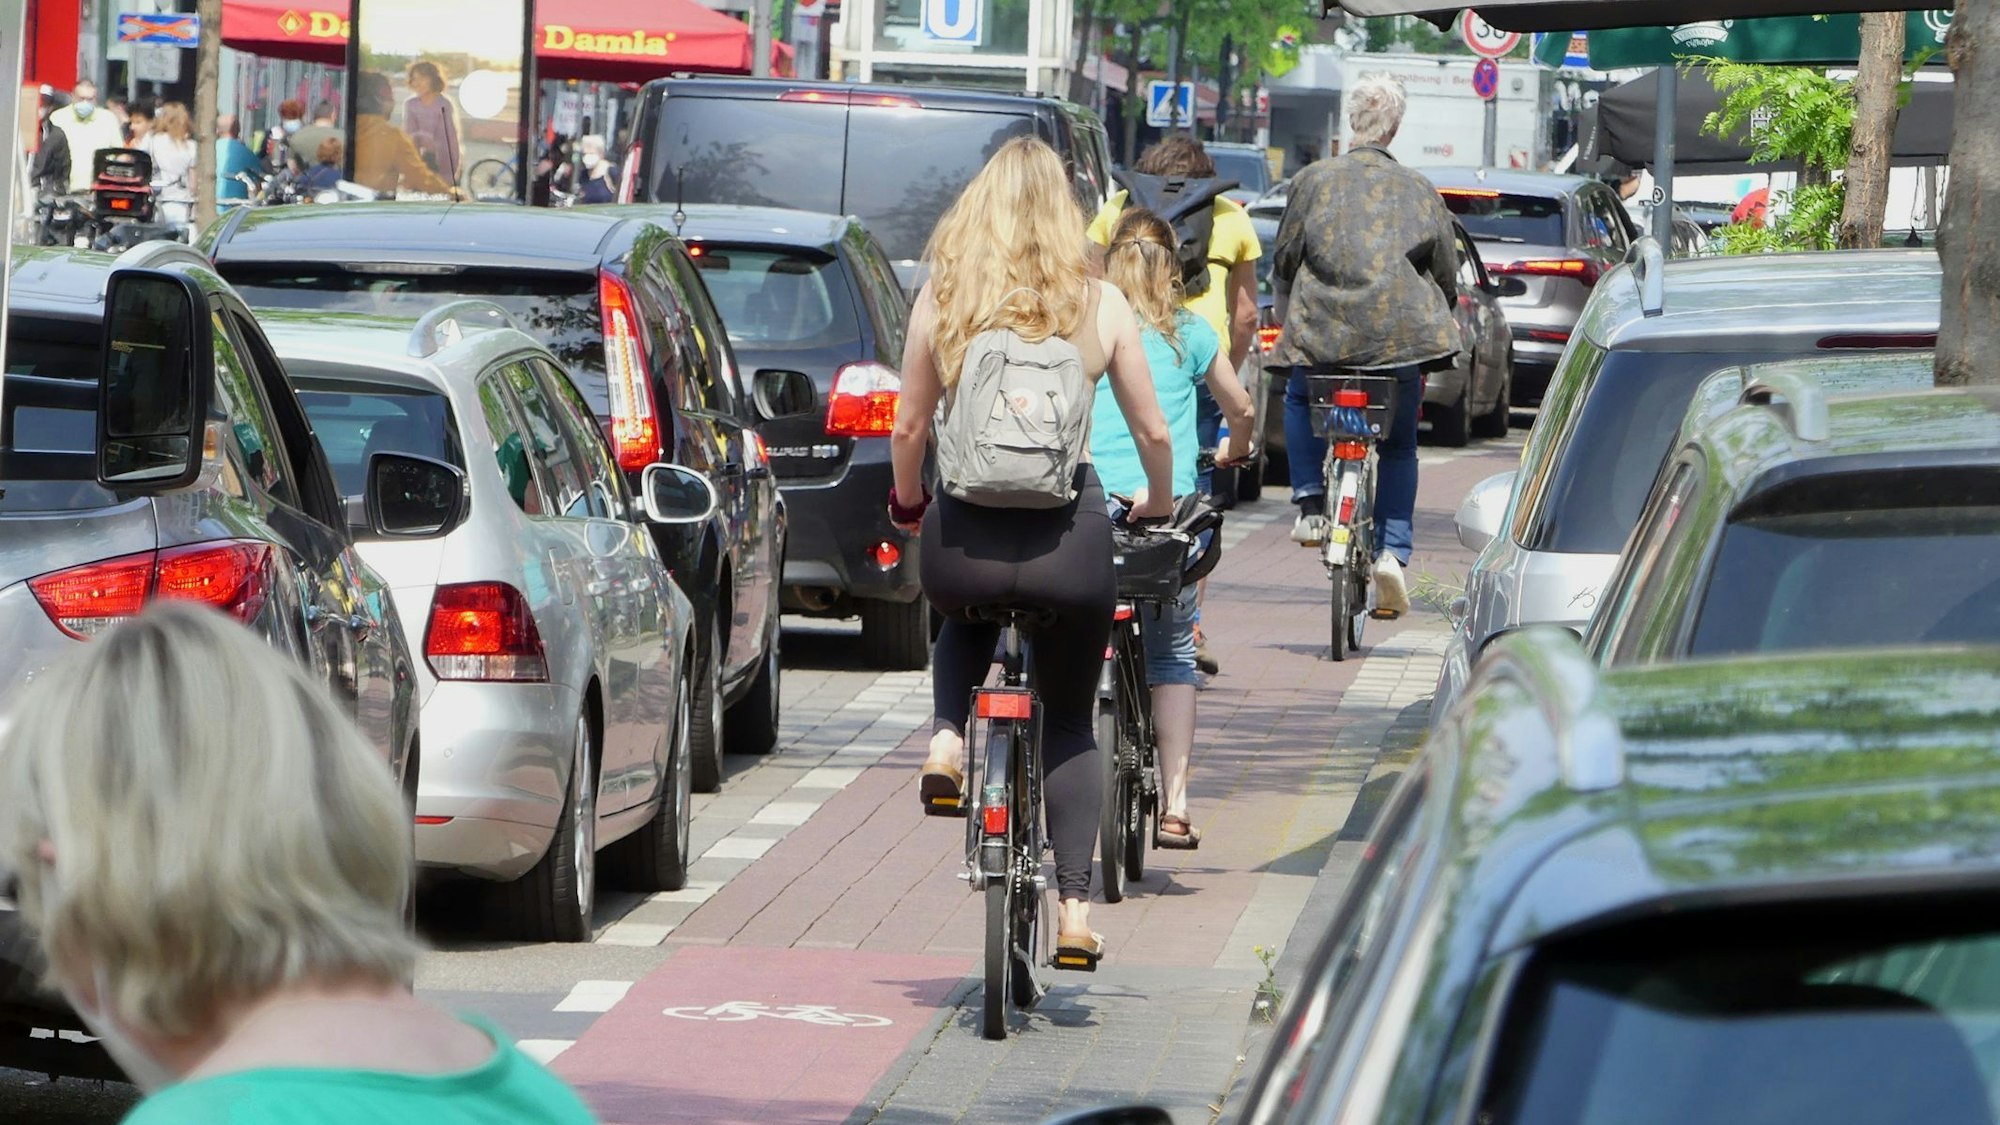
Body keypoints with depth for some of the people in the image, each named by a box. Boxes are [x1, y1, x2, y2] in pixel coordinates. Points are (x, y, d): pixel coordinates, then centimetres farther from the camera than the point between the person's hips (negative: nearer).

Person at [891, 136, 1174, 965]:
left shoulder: (941, 297, 2)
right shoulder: (1098, 304, 2)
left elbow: (909, 426, 5)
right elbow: (1153, 431, 7)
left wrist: (907, 503, 24)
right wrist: (1157, 504, 27)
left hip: (966, 535, 0)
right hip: (1068, 536, 0)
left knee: (964, 622, 37)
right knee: (1070, 725, 18)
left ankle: (948, 739, 11)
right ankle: (1074, 906, 8)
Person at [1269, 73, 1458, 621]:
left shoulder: (1314, 180, 2)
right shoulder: (1419, 190, 6)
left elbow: (1284, 262, 7)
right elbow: (1447, 276, 10)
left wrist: (1295, 315, 23)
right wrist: (1433, 318, 27)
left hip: (1321, 330, -1)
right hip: (1403, 334, 1)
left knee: (1299, 398, 31)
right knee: (1400, 446, 16)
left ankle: (1310, 505, 17)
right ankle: (1392, 552, 0)